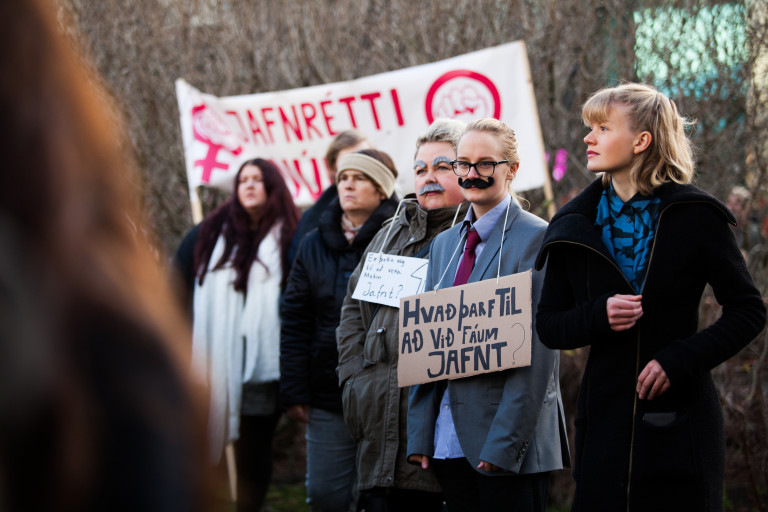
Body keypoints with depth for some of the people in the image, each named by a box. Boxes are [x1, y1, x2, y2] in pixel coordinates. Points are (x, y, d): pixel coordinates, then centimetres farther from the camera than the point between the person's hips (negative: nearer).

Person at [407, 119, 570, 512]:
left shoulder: (537, 239, -6)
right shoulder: (444, 244, 16)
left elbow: (537, 351, -12)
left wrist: (504, 442, -17)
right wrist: (419, 433, 6)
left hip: (510, 441, -6)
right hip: (449, 441, 6)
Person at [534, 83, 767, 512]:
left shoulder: (693, 217, -3)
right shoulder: (576, 227, 6)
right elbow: (548, 325, 9)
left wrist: (681, 360, -14)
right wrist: (598, 316, -12)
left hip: (680, 423, -3)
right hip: (605, 422, 3)